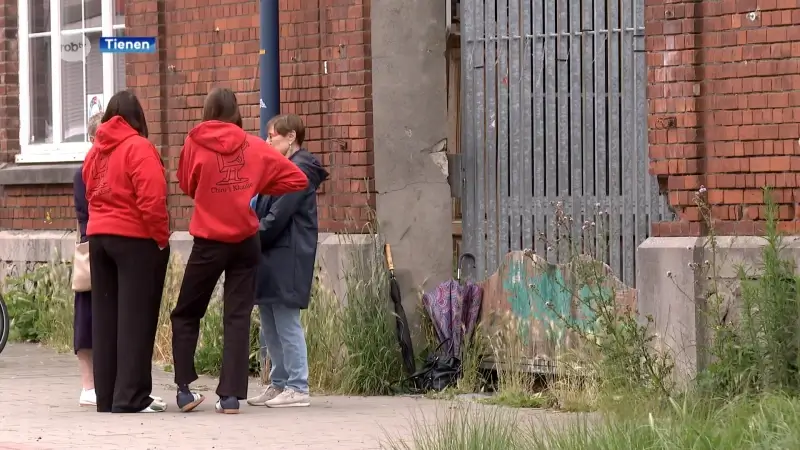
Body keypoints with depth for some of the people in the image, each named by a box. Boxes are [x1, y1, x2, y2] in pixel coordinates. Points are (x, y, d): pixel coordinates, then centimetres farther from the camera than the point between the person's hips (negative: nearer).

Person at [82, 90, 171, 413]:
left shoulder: (95, 151, 10)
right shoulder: (138, 148, -11)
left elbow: (91, 193, 10)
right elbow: (152, 200, -18)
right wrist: (161, 239, -10)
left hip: (98, 237, 7)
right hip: (135, 240, -7)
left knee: (104, 316, 9)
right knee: (135, 317, -4)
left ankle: (106, 396, 12)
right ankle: (130, 397, -6)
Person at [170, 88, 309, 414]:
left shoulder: (195, 143, -6)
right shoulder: (254, 147, -1)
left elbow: (186, 184, 8)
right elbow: (296, 180, 0)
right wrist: (255, 189, 9)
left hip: (208, 242, -1)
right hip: (246, 241, 2)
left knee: (186, 314, 13)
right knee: (238, 317, 4)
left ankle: (184, 388, 7)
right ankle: (231, 395, -2)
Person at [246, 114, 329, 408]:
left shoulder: (299, 170, -11)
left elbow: (279, 215, -17)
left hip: (287, 259, -10)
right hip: (272, 258, 10)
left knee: (286, 323, -8)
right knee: (270, 326, 12)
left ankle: (297, 388, -5)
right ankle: (279, 384, 17)